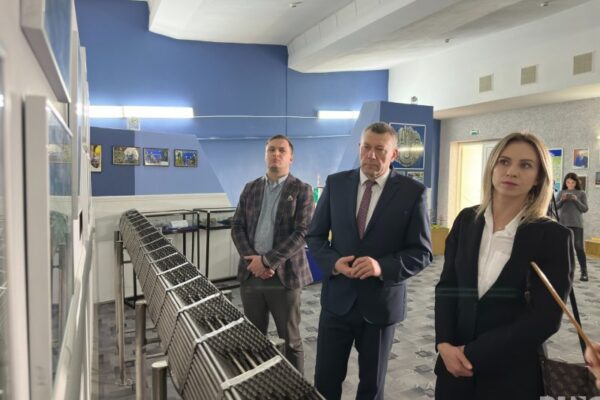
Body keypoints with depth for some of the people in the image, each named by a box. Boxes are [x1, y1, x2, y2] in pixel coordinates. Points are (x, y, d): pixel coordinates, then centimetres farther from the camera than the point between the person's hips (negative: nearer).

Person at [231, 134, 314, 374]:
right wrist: (252, 259, -10)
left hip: (284, 276, -4)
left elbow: (302, 233, -13)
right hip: (250, 274, 4)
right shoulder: (250, 188, 10)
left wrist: (267, 260, -17)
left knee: (290, 339, 9)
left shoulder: (302, 190, -4)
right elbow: (237, 227, 7)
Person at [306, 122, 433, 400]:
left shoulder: (412, 192, -8)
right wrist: (333, 262, -16)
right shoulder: (336, 183, 0)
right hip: (337, 298, 2)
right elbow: (315, 236, 4)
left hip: (380, 302, -1)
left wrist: (382, 267, -24)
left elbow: (421, 252, -8)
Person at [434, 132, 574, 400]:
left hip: (513, 373, -2)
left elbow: (545, 317, -14)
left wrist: (474, 354, -15)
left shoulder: (553, 236, -11)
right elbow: (447, 286, 1)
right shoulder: (467, 220, -1)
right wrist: (445, 344, -13)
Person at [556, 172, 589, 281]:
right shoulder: (561, 192, 11)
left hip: (576, 224, -2)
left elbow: (585, 209, 1)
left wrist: (576, 200, -14)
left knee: (579, 247, -7)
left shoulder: (581, 193, 6)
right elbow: (556, 207, 7)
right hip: (562, 223, 2)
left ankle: (584, 272, -4)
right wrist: (562, 200, -12)